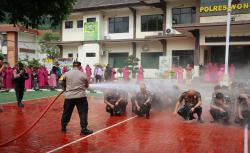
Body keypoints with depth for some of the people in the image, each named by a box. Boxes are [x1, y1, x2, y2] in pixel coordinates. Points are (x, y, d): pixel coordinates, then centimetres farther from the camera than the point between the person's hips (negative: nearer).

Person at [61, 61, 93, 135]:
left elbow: (63, 84, 12)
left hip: (69, 96, 3)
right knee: (83, 112, 3)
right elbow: (87, 85, 6)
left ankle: (63, 127, 28)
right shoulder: (83, 74, -2)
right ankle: (84, 129, 0)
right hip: (81, 96, -3)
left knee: (66, 112, 15)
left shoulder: (66, 74, 2)